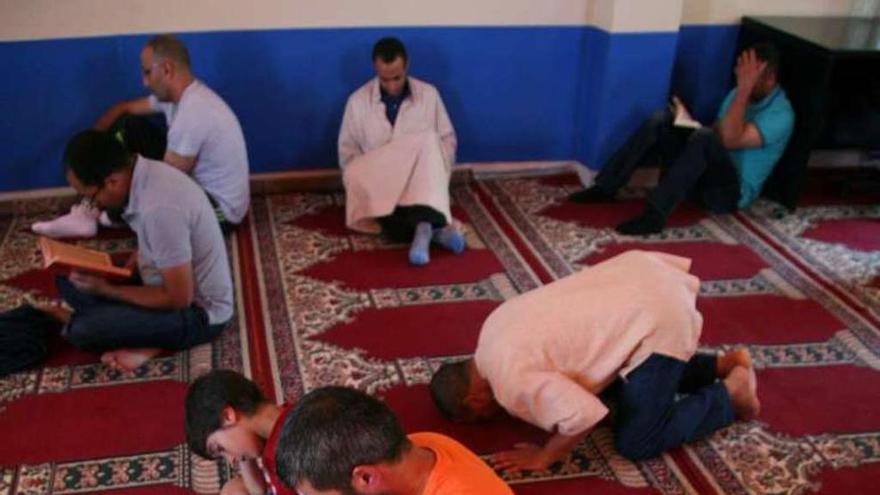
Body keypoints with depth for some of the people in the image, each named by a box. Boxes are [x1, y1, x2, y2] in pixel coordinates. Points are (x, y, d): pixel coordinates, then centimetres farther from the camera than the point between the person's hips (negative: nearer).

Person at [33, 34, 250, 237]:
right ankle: (88, 213, 1)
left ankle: (116, 214, 18)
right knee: (129, 126, 2)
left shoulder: (192, 114, -29)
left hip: (219, 209, -9)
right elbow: (124, 109, 14)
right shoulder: (182, 93, 1)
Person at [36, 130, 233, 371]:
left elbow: (178, 298, -24)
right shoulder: (146, 172, -4)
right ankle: (145, 339, -5)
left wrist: (106, 290, -16)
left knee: (83, 330, -24)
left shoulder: (159, 208, -32)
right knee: (67, 281, 7)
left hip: (197, 311, -10)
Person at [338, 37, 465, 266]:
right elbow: (348, 153, 4)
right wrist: (363, 186, -13)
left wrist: (438, 176, -12)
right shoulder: (358, 101, 0)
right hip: (378, 185, 0)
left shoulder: (429, 94, 1)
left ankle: (424, 223, -44)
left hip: (421, 182, 0)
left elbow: (447, 140, 7)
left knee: (428, 140, -33)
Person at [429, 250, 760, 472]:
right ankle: (723, 364, 28)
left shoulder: (511, 377, -18)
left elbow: (584, 415, -23)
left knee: (635, 444, 1)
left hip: (659, 319, -10)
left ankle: (729, 393, 15)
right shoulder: (495, 329, 10)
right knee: (606, 386, 29)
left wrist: (543, 457, -8)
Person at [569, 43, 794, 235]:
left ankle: (655, 214, -40)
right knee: (662, 120, -13)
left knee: (704, 138, -36)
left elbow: (729, 140, -29)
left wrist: (744, 89, -32)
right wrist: (690, 122, -5)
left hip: (731, 191, -7)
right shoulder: (738, 94, 10)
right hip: (706, 176, 7)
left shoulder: (781, 115, -16)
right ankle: (606, 187, -16)